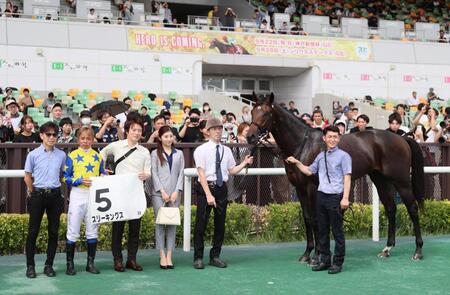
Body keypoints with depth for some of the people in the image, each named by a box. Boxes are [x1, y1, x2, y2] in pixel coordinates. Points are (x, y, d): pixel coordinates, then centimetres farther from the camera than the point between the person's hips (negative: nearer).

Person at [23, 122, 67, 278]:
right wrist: (34, 193, 5)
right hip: (38, 195, -2)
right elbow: (28, 177, 4)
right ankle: (30, 265, 10)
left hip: (55, 195, 2)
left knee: (53, 231, 6)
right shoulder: (33, 154, -3)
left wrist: (53, 188, 7)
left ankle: (49, 265, 16)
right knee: (33, 231, 2)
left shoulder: (61, 155, 2)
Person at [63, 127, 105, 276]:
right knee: (73, 231, 0)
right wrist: (80, 181, -18)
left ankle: (90, 263, 18)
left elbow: (103, 175, 14)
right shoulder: (72, 156, -2)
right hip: (78, 195, -3)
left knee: (92, 230, 8)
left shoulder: (98, 156, 8)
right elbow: (66, 178, -5)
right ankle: (70, 263, 9)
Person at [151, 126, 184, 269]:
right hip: (158, 193, -2)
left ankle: (169, 255, 1)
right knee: (160, 223, -4)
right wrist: (162, 191, -8)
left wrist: (176, 191, -3)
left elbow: (181, 173, 8)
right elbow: (154, 173, 0)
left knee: (172, 223, 0)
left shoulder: (179, 154, 13)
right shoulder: (155, 154, 6)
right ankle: (162, 256, -2)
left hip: (174, 193, 2)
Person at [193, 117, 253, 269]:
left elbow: (232, 170, 15)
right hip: (206, 188, -5)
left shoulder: (226, 150, 11)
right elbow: (201, 173, -11)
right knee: (201, 224, -1)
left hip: (222, 188, 5)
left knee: (220, 224, 9)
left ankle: (215, 256, 20)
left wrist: (245, 163, -2)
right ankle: (198, 258, 9)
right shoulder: (201, 150, -5)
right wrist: (208, 194, -18)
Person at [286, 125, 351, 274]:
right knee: (322, 230, 11)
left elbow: (347, 178, -11)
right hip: (321, 196, 6)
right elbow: (309, 171, 25)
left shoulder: (343, 156, -5)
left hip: (336, 197, -6)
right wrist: (297, 163, 15)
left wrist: (345, 198, -18)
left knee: (337, 231, 0)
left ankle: (338, 262, 8)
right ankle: (325, 260, 21)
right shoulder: (321, 156, 13)